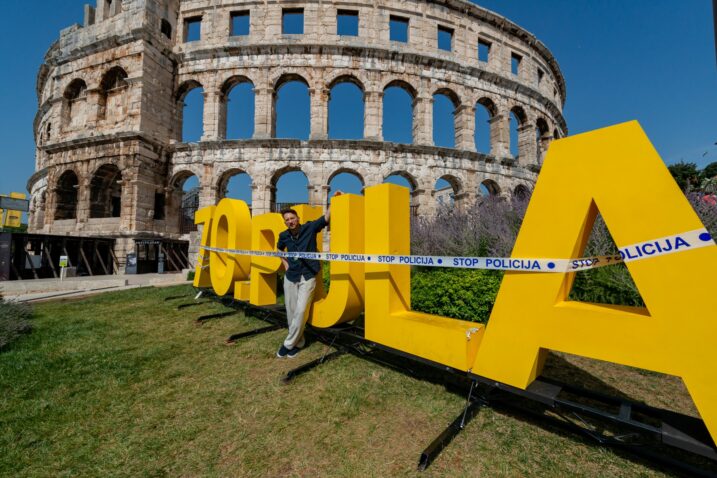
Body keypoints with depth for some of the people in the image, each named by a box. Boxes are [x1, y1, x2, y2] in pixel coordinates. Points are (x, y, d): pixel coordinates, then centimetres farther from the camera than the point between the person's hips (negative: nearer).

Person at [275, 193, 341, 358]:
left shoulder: (309, 228, -5)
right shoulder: (284, 236, 4)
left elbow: (326, 218, -13)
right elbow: (279, 249, 25)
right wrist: (285, 263, 13)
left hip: (307, 277, -4)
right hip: (290, 277, 4)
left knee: (300, 311, -10)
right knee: (291, 311, 8)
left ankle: (289, 344, 7)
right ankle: (298, 342, 26)